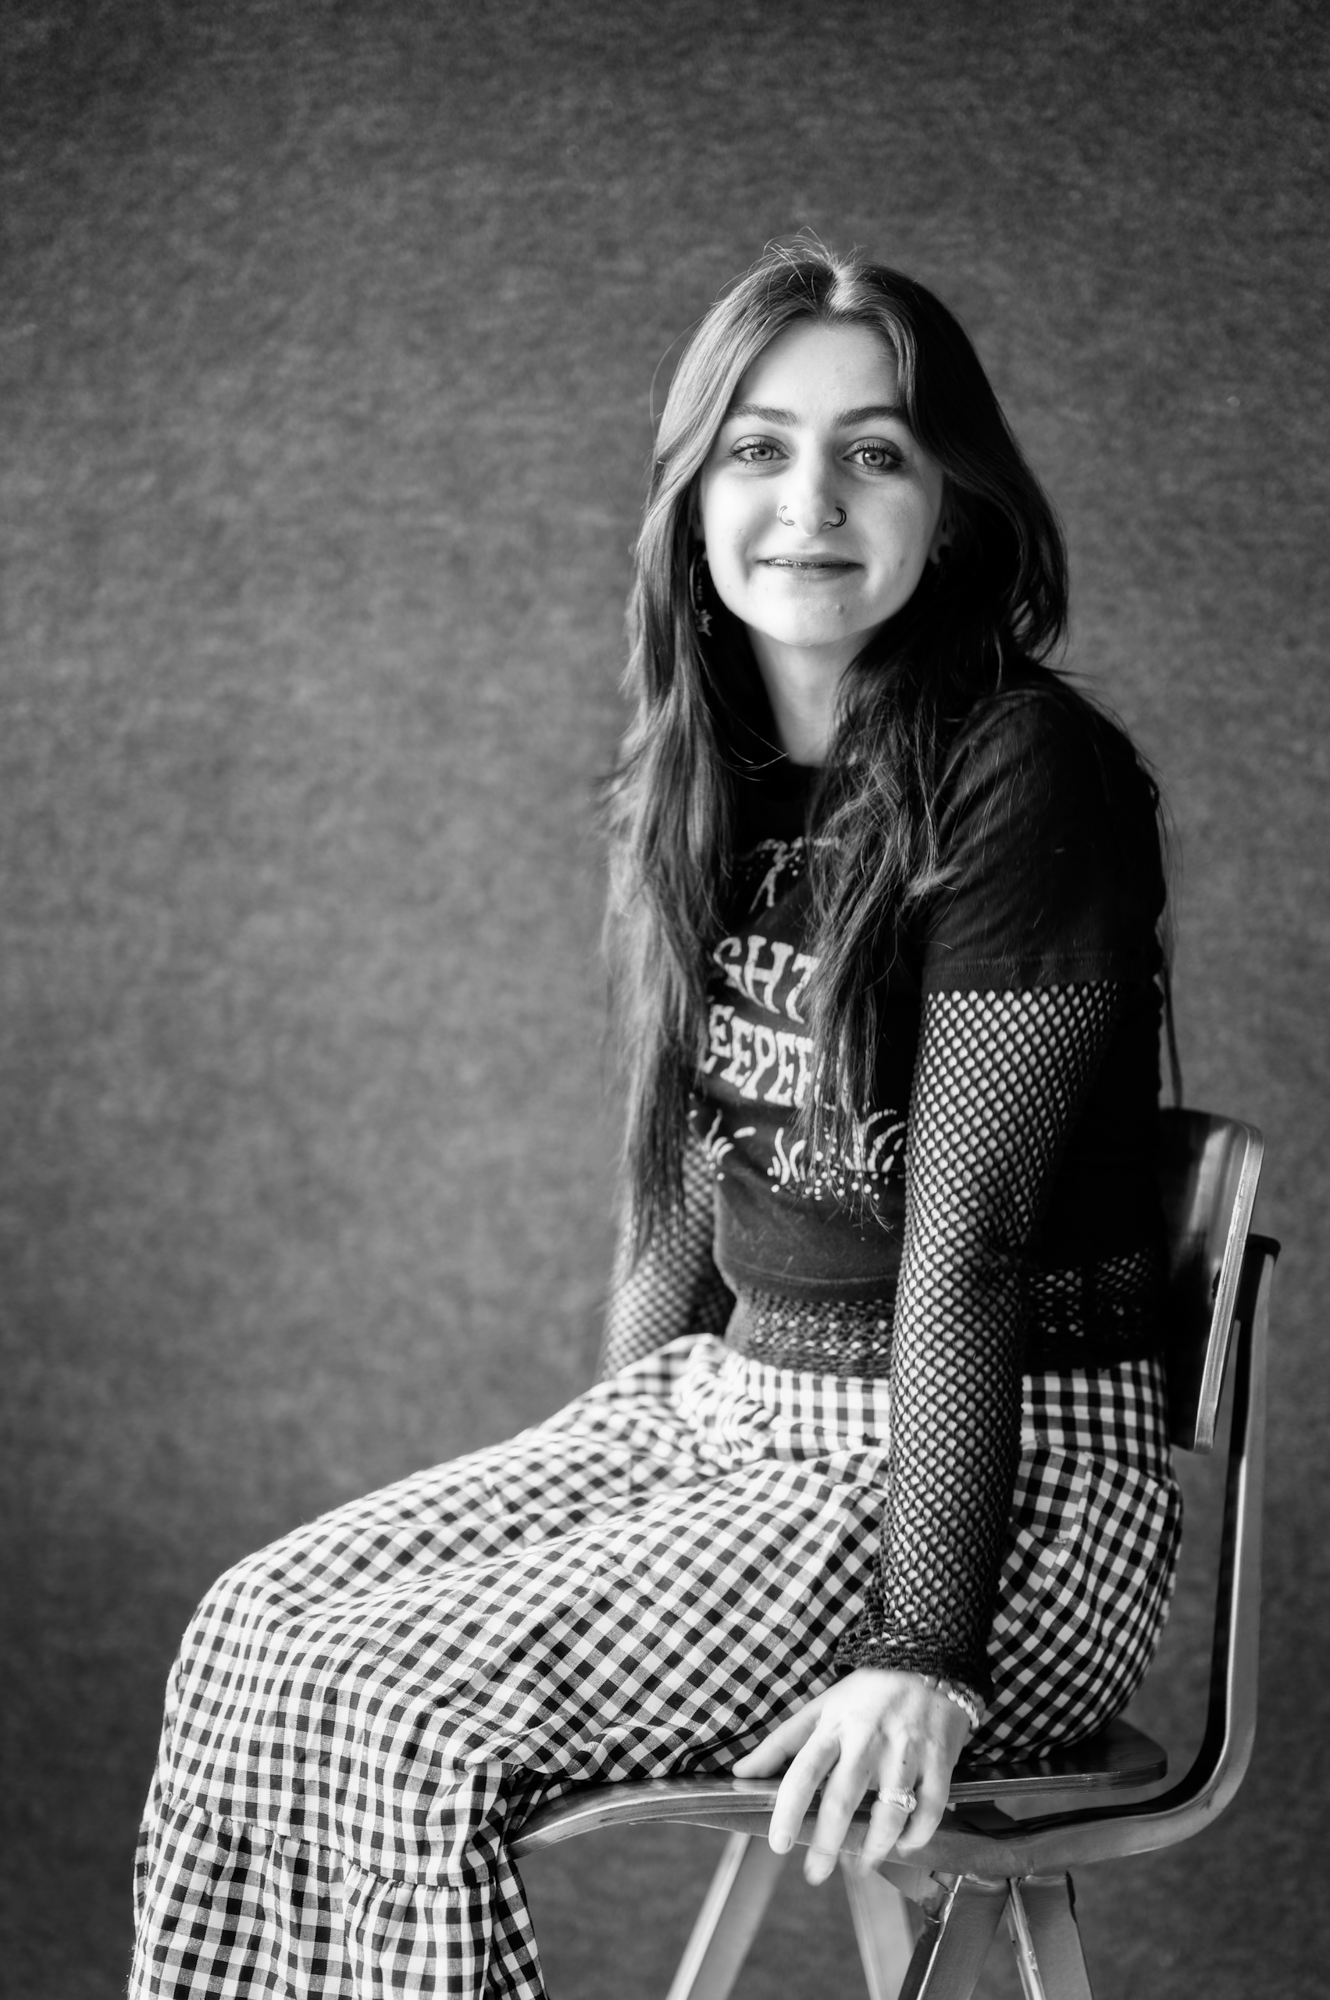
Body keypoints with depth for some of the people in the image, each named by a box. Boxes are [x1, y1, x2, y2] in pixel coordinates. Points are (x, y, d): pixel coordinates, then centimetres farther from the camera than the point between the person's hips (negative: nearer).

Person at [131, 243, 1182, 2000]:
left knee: (411, 1718, -21)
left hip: (1002, 1470, -8)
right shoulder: (699, 778, 10)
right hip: (731, 1402, 8)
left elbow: (968, 1235, -20)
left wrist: (927, 1648, -21)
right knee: (251, 1634, -8)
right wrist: (599, 1484, 14)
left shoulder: (1025, 775, -15)